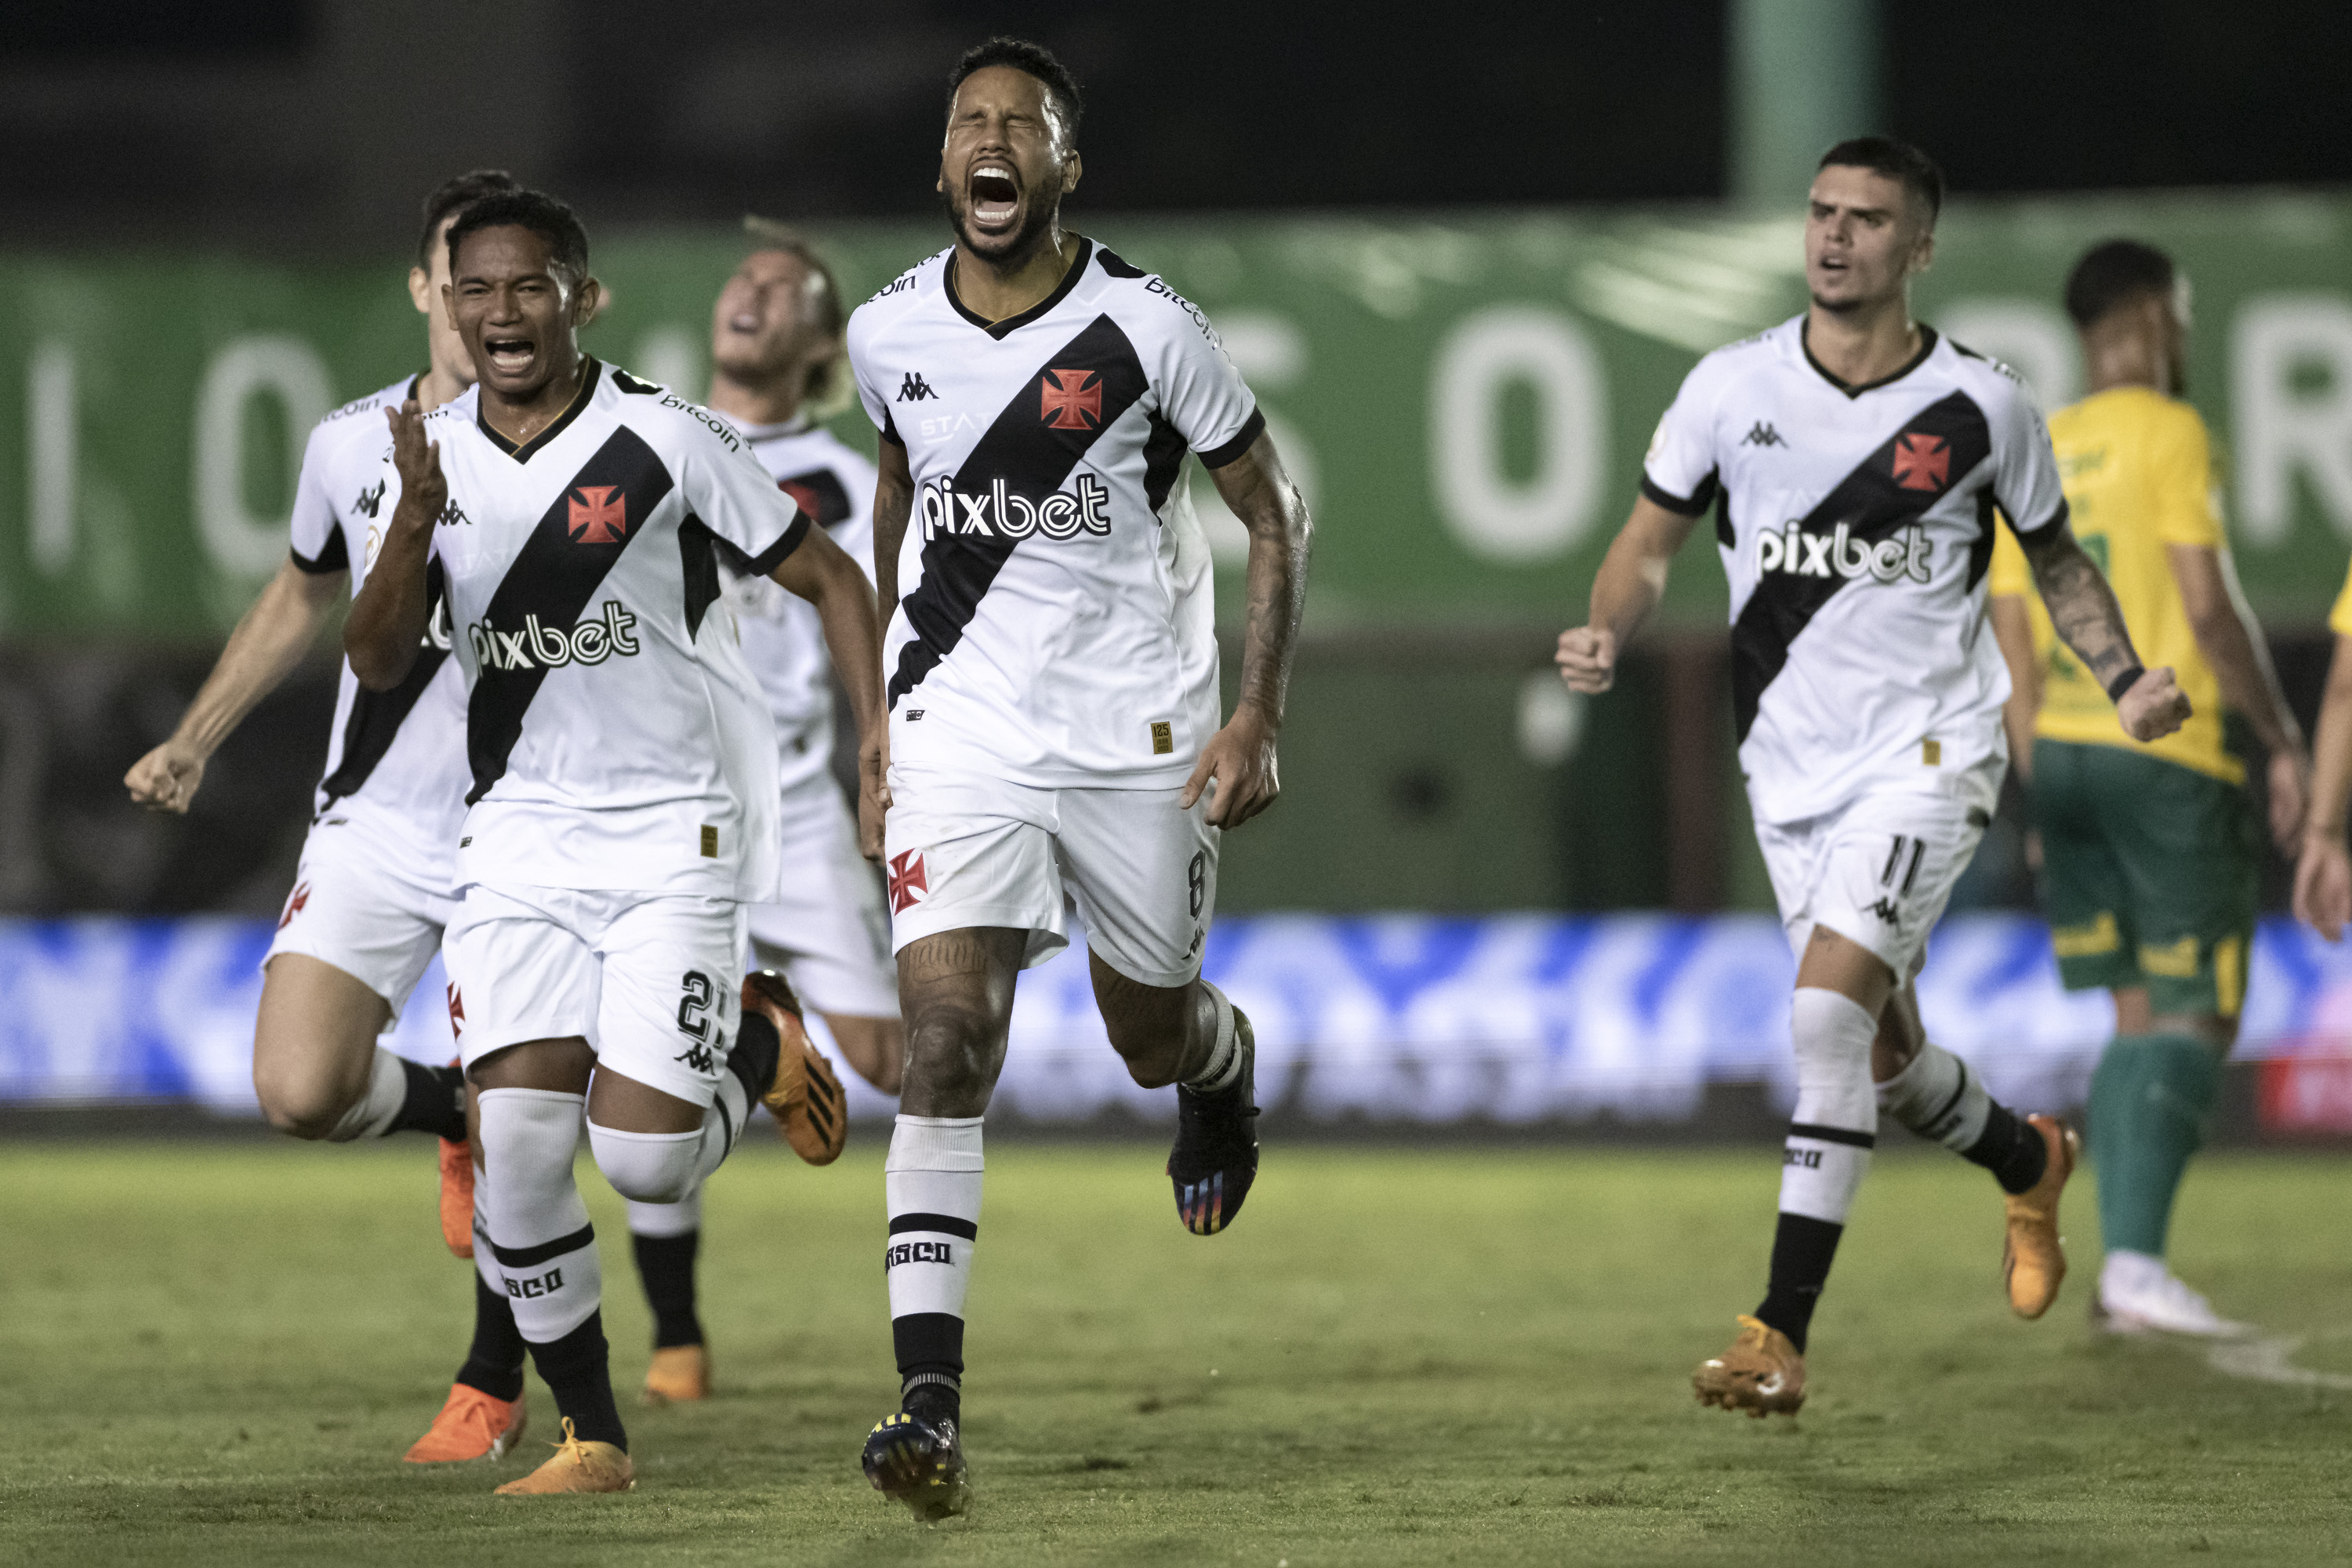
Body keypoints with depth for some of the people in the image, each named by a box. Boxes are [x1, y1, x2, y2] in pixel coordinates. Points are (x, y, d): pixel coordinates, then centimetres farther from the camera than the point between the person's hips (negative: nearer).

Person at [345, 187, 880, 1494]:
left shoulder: (665, 441, -9)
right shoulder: (432, 455, 3)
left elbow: (829, 578, -2)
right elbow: (377, 664, -3)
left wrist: (883, 748, -11)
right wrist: (417, 520, -20)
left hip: (674, 832, -3)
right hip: (521, 835, 3)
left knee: (645, 1163, -13)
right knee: (520, 1147, -11)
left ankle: (759, 1043, 21)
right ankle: (591, 1437, 5)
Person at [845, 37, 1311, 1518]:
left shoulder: (1144, 329, -14)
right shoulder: (890, 336, -3)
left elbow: (1274, 514, -3)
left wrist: (1257, 719, -10)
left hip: (1138, 731, -1)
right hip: (964, 730, 1)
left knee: (1153, 1033, 15)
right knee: (948, 1037, -16)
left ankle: (1228, 1065, 57)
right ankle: (930, 1398, -19)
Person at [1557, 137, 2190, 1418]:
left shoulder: (1978, 406, -5)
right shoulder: (1732, 387, -2)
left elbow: (2057, 560, 10)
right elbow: (1652, 540, 7)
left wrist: (2126, 681, -5)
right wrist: (1605, 633, -14)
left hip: (1926, 749, -4)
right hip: (1791, 768, 4)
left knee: (1828, 1010, -21)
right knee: (1879, 1051, 12)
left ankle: (1782, 1334, -19)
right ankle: (2029, 1162, 45)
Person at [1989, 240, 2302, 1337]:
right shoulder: (2169, 434, -7)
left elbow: (2011, 640, 14)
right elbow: (2208, 606, -14)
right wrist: (2282, 738, -7)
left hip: (2065, 753, 7)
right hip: (2168, 754, -7)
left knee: (2138, 1017, 13)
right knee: (2194, 1020, -6)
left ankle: (2125, 1266, 7)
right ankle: (2136, 1263, -18)